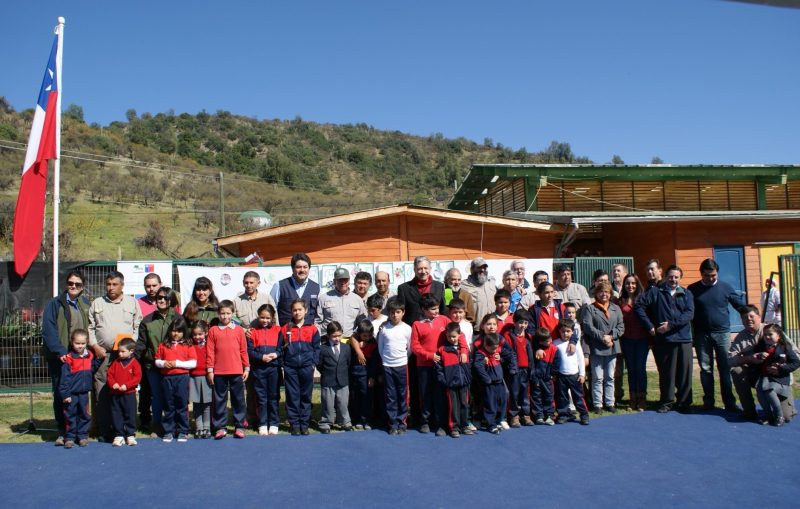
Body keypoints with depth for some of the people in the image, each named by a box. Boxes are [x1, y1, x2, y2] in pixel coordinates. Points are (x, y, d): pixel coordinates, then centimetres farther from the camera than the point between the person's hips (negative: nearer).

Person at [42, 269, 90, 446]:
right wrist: (60, 352, -19)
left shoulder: (86, 304, 10)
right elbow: (49, 331, -9)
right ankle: (62, 431, 14)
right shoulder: (55, 304, -2)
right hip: (60, 358, -2)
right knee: (60, 396, 3)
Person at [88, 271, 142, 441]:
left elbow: (138, 327, 9)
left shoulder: (132, 303, 12)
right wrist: (95, 346, -1)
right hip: (103, 355, 1)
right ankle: (104, 431, 7)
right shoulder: (97, 303, 14)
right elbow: (90, 328, 12)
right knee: (101, 394, -1)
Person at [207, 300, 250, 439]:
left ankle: (239, 426, 14)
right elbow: (210, 352, 2)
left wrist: (247, 368, 5)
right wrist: (210, 370, -1)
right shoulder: (213, 330, 3)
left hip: (237, 372, 0)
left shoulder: (239, 330, 4)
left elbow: (243, 350, 6)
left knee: (238, 400, 6)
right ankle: (220, 427, 15)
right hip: (219, 372, 0)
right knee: (219, 400, 7)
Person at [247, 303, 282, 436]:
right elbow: (249, 350, -2)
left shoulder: (277, 330, 4)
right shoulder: (253, 331, 3)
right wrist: (261, 357, -16)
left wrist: (276, 354, -16)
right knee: (261, 398, 5)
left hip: (274, 367, 0)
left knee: (273, 397, 7)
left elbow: (282, 347, 2)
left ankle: (274, 424, 16)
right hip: (258, 369, 0)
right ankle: (262, 425, 13)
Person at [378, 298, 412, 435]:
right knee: (390, 396, 6)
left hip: (402, 366, -1)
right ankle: (393, 424, 13)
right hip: (387, 366, 1)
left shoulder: (407, 329, -3)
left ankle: (402, 423, 14)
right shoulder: (384, 328, 0)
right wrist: (385, 359, 6)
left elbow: (410, 348, 4)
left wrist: (402, 358, 4)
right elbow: (380, 347, 8)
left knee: (403, 396, 4)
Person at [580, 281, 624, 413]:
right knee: (598, 378, 1)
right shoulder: (589, 308, -2)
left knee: (610, 377, 11)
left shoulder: (616, 308, 12)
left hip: (612, 347, 4)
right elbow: (587, 326, -12)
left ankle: (609, 403, 20)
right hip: (596, 348, -4)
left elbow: (621, 327, 6)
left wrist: (611, 336, -11)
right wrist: (602, 337, -15)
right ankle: (597, 404, 8)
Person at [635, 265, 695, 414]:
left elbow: (689, 314, -3)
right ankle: (667, 402, 18)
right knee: (666, 373, 5)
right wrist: (650, 326, -4)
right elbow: (639, 306, 1)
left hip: (683, 339, 1)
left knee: (684, 372, 2)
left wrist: (671, 324, -13)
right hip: (662, 339, -1)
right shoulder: (655, 292, 6)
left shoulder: (686, 294, 11)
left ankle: (684, 403, 14)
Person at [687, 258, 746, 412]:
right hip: (701, 335, 0)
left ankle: (729, 403, 8)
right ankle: (708, 402, 15)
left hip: (722, 333, 0)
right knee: (705, 369, 6)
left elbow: (741, 306, 7)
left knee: (725, 369, 2)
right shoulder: (693, 289, 2)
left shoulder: (726, 287, 2)